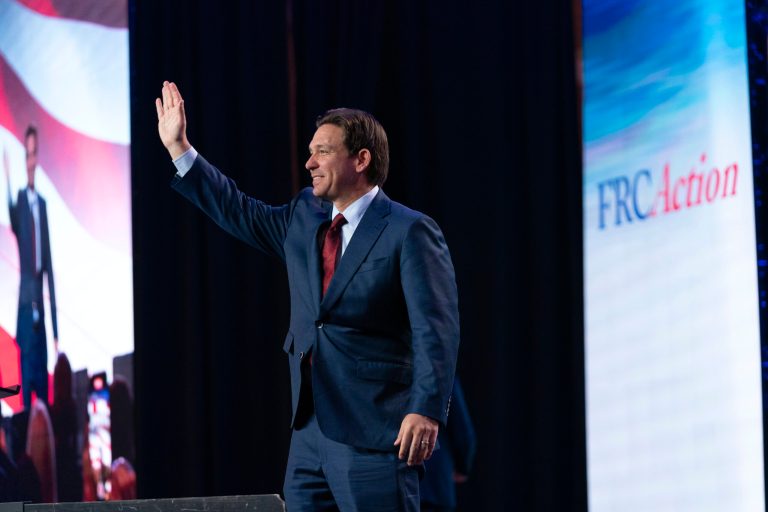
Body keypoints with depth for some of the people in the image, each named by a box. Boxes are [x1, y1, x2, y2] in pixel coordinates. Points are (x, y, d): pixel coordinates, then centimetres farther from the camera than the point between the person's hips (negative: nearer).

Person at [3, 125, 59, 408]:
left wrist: (55, 323, 11)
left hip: (41, 306, 5)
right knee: (27, 375, -5)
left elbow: (49, 263, 13)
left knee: (43, 378, 7)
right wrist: (8, 180, -45)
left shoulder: (43, 204, 13)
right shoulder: (20, 200, -1)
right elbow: (13, 223, -27)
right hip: (26, 303, -5)